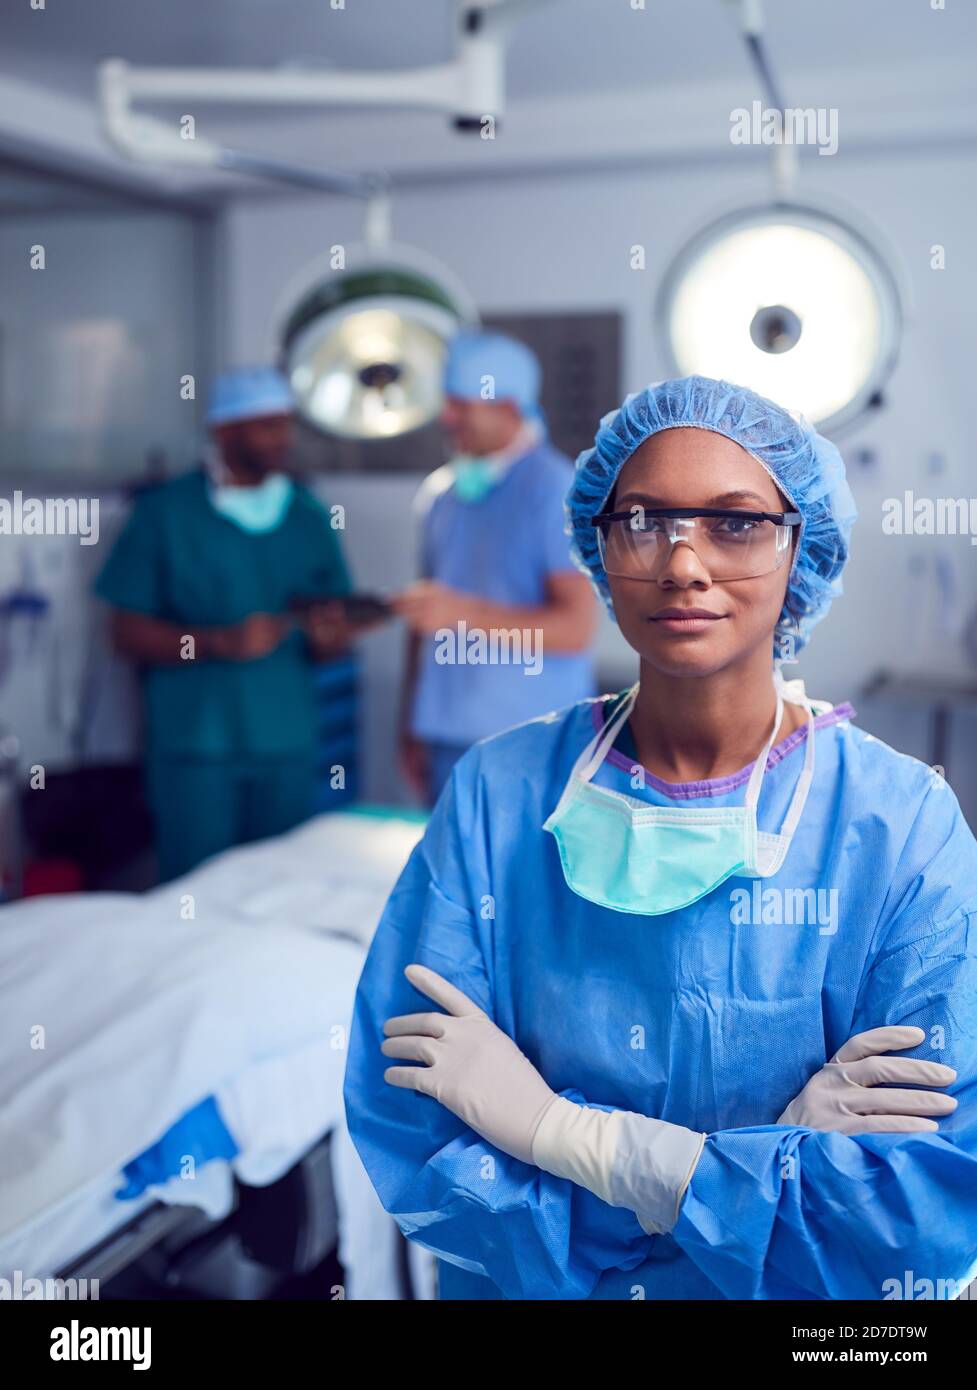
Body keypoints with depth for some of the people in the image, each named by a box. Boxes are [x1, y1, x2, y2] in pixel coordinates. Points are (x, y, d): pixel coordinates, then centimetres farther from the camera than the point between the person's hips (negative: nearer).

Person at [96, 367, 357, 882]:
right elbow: (128, 631, -5)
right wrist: (221, 642, -19)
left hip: (287, 745, 3)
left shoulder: (308, 515, 9)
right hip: (194, 746, -3)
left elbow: (330, 639, 12)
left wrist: (327, 636, -12)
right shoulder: (166, 511, -2)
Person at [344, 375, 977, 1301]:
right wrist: (781, 1156, -23)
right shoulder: (497, 795, -14)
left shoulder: (901, 821, -16)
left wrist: (562, 1131, -23)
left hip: (797, 1297, 0)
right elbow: (400, 1135, -19)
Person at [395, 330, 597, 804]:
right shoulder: (442, 492, 12)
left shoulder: (554, 490, -7)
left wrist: (465, 614, -21)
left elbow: (576, 627, -14)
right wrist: (411, 725, 14)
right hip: (450, 739, 6)